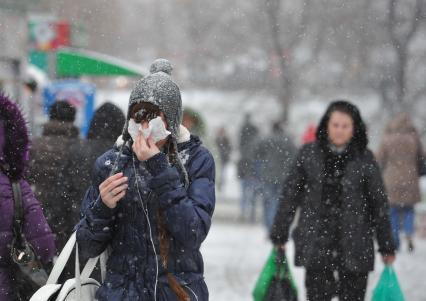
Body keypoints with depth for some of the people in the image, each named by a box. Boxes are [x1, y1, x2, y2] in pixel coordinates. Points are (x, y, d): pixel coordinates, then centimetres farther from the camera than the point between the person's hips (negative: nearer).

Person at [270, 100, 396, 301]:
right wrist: (279, 234, 9)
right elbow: (290, 194, 8)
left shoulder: (364, 159, 2)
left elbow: (379, 203, 5)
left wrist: (386, 246, 6)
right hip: (316, 245, 0)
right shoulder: (309, 154, 3)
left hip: (355, 246, 0)